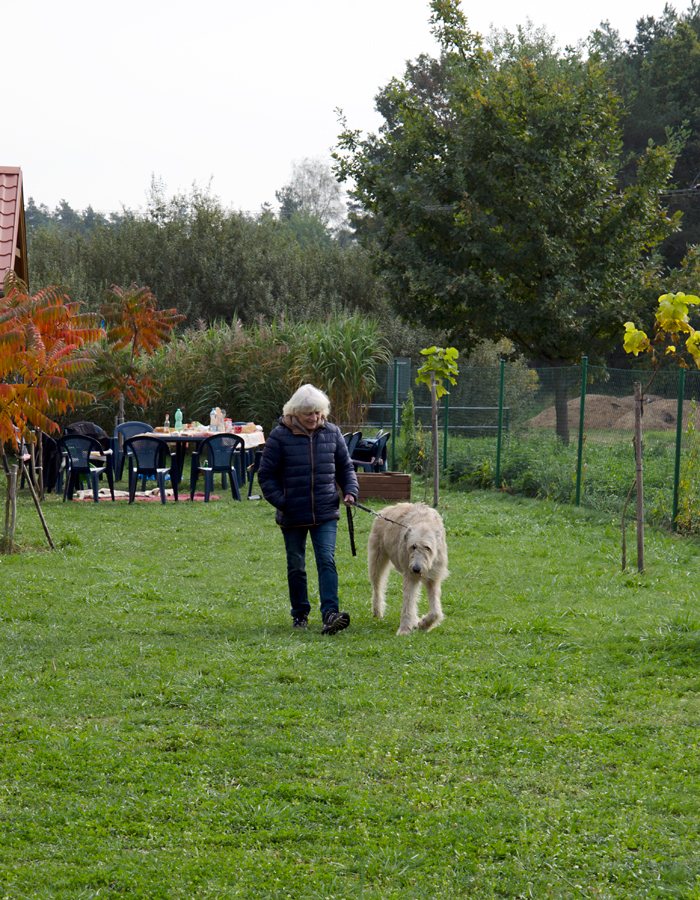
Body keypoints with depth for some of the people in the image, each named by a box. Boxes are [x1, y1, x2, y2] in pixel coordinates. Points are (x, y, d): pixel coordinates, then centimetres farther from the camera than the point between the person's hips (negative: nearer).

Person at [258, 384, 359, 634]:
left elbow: (345, 466, 16)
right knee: (296, 566, 11)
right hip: (293, 516, -1)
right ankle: (300, 613, 25)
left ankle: (330, 613, -20)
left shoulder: (332, 433, 4)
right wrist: (281, 501, -11)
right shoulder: (280, 436, -5)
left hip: (326, 513, 1)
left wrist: (350, 491, 0)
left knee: (327, 560, -12)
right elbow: (266, 475, 0)